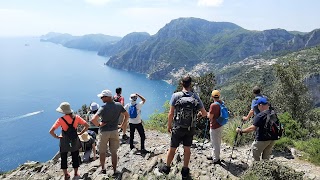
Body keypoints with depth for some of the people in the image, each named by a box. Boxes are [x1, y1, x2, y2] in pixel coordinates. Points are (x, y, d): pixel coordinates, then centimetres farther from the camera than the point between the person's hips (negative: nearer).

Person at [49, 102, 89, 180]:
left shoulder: (61, 120, -17)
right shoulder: (76, 117, -10)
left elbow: (51, 131, -23)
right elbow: (87, 125, -10)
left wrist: (56, 137, -7)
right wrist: (81, 133, 0)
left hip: (64, 142, -2)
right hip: (75, 141, 2)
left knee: (63, 158, 19)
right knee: (75, 158, 20)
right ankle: (76, 173, 32)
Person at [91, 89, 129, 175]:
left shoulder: (103, 108, -20)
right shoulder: (118, 105, -6)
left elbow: (93, 119, -29)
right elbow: (127, 115, 4)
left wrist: (98, 124, -11)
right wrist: (123, 125, 11)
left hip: (104, 132, -3)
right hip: (114, 131, 3)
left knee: (102, 152, 18)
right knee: (114, 152, 14)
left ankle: (103, 169, 30)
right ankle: (115, 170, 22)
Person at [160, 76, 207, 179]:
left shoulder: (176, 96, -12)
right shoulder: (195, 97, -5)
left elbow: (171, 113, -11)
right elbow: (204, 113, -1)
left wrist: (169, 125, 2)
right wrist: (198, 114, 20)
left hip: (178, 128, -2)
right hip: (190, 128, 2)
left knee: (172, 149, 14)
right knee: (187, 149, 16)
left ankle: (167, 168, 31)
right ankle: (185, 171, 27)